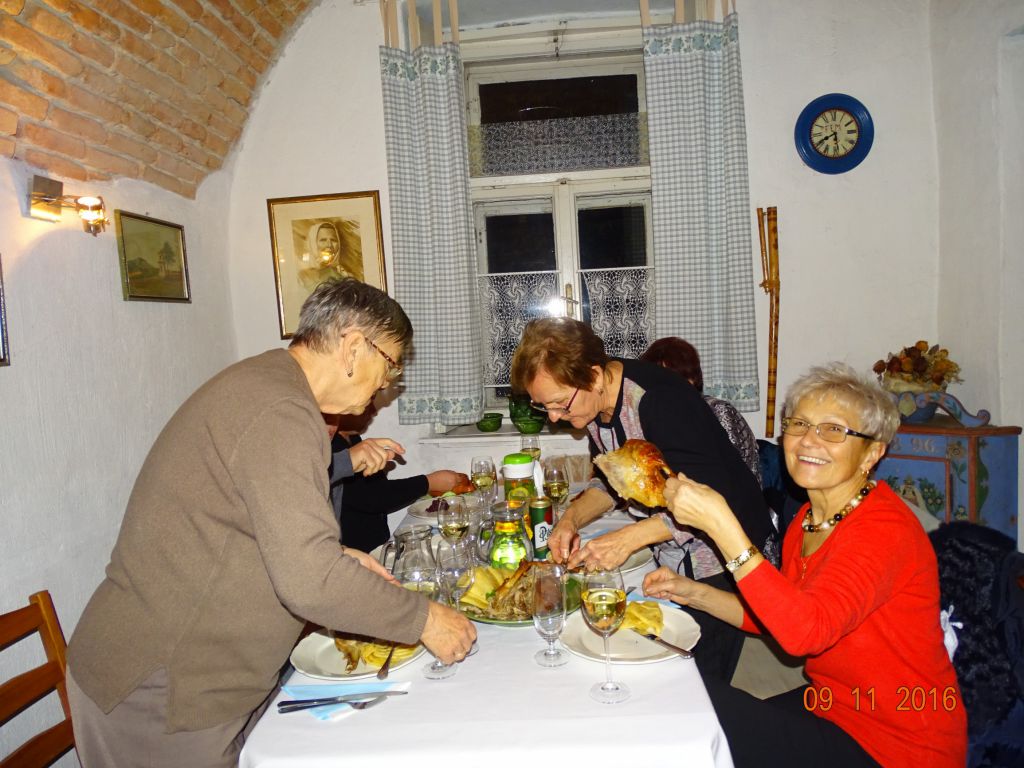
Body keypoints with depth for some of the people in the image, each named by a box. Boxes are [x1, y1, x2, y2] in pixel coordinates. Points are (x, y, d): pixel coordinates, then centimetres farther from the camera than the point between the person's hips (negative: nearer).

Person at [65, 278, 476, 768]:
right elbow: (307, 580, -30)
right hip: (161, 691, -9)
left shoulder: (258, 381, 8)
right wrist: (424, 619, -18)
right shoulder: (281, 411, -25)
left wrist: (335, 558, 9)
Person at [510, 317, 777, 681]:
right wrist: (572, 518, -8)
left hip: (721, 559, -7)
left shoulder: (661, 400, -29)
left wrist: (627, 538, -31)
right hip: (669, 557, 7)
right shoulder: (594, 400, -4)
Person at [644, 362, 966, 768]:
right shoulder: (810, 518, 3)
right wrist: (692, 592, -4)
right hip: (830, 705, 7)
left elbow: (805, 631, -37)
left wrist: (720, 523, -39)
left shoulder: (883, 528, -24)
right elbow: (773, 616, 9)